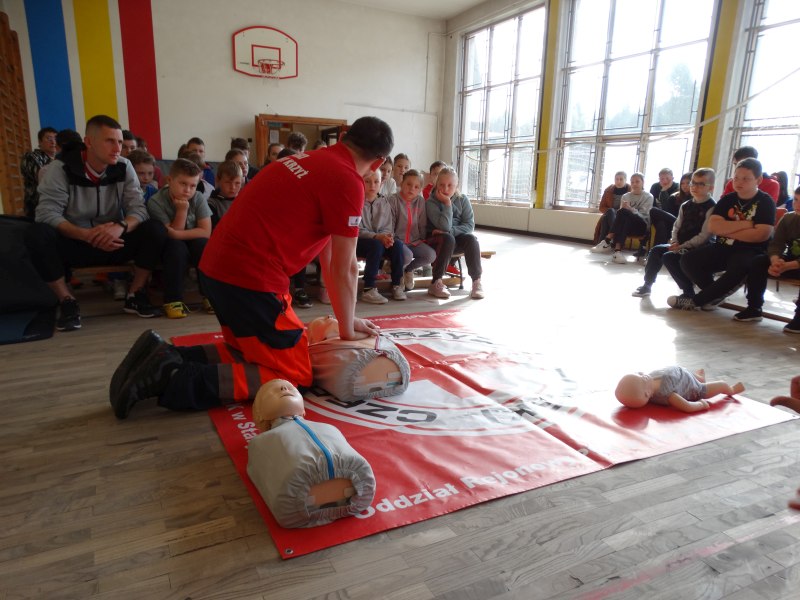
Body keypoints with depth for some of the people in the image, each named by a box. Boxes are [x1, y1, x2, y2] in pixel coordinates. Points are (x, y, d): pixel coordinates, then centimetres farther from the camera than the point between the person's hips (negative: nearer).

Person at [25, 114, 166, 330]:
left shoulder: (124, 168, -3)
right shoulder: (62, 168, -11)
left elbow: (138, 208, -12)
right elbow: (47, 213, -20)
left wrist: (120, 227, -34)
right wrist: (87, 234, -35)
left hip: (113, 244, 2)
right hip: (75, 244, -2)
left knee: (156, 230, -23)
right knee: (37, 234, -31)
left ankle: (135, 296, -10)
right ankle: (67, 302, -16)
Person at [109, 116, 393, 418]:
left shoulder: (312, 160, 17)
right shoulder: (348, 181, -11)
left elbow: (326, 251, 18)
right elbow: (344, 268, -7)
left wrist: (347, 318, 21)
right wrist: (347, 330, 8)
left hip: (217, 267, 10)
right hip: (250, 277, -10)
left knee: (249, 350, 26)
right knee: (293, 374, 1)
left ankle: (165, 355, 11)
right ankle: (176, 380, -9)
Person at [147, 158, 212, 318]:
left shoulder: (198, 199, -12)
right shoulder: (156, 202, -18)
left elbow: (205, 232, -18)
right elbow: (171, 235, -18)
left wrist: (178, 234, -28)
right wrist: (182, 210, -27)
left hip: (193, 246, 2)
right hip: (170, 249, -2)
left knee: (203, 244, -29)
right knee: (176, 246, -34)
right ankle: (173, 300, -25)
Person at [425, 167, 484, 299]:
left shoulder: (463, 200, -1)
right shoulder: (431, 202, -11)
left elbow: (470, 225, -9)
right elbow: (445, 226, -23)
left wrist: (450, 231, -23)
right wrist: (447, 203, -23)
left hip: (458, 238, 3)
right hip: (437, 239, -3)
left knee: (471, 239, -28)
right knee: (448, 238, -36)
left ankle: (477, 281, -20)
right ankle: (436, 283, -30)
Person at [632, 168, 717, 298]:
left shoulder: (711, 208, -12)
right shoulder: (686, 206, 13)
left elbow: (704, 235, -18)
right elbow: (677, 226, 15)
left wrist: (682, 246, -18)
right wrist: (675, 242, -4)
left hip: (698, 249, -8)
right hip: (680, 246, 8)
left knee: (669, 257, -24)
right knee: (656, 250, -4)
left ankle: (688, 291, -15)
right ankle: (647, 285, 6)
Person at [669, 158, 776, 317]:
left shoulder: (765, 202, -3)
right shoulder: (727, 199, 8)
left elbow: (762, 234, -16)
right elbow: (713, 227, -6)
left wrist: (727, 230, -10)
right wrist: (744, 224, -14)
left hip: (750, 251, -5)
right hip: (723, 248, 5)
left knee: (739, 268, -39)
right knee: (688, 260, -16)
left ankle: (696, 300, -22)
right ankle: (718, 294, 2)